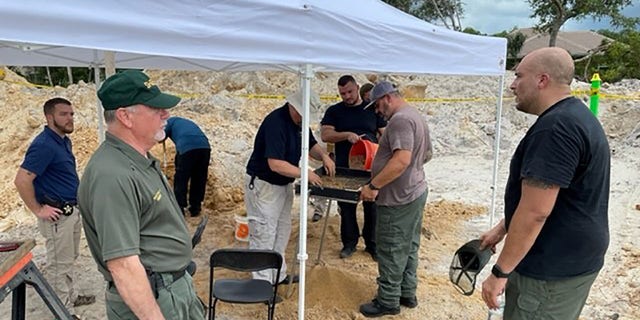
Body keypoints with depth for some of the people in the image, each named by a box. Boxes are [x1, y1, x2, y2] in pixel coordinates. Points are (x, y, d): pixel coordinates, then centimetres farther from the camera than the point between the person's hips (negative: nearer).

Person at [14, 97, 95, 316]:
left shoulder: (64, 140, 8)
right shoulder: (44, 145, -21)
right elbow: (22, 181, -26)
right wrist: (38, 210, -18)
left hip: (72, 210, 9)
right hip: (57, 215, -9)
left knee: (70, 258, 22)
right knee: (59, 263, 4)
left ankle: (72, 296, 37)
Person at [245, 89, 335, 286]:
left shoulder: (300, 121, 0)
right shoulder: (276, 122, -27)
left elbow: (310, 145, 11)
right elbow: (275, 164, -32)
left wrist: (323, 156, -10)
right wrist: (305, 174, -27)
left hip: (284, 184, 10)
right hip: (263, 185, -9)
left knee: (282, 231, 18)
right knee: (264, 235, 0)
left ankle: (278, 275, 34)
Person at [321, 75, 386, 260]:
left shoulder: (372, 110, 6)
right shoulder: (334, 111, 4)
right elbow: (325, 135, -7)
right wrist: (347, 135, -23)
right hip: (344, 168, 0)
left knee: (372, 207, 4)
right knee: (346, 207, 9)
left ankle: (372, 243, 20)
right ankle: (349, 242, 25)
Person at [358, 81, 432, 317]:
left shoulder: (400, 120, -20)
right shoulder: (416, 116, 14)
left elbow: (402, 160, -31)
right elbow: (427, 155, 22)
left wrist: (373, 186, -27)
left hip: (399, 199, -10)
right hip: (416, 192, 10)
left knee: (391, 252, 2)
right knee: (408, 248, 18)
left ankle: (388, 302, 14)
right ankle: (407, 294, 29)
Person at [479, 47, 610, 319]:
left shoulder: (556, 126, -23)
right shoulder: (574, 117, 11)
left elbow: (535, 211, -27)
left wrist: (500, 271, -19)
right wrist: (501, 229, 20)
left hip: (552, 270, -10)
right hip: (571, 261, 10)